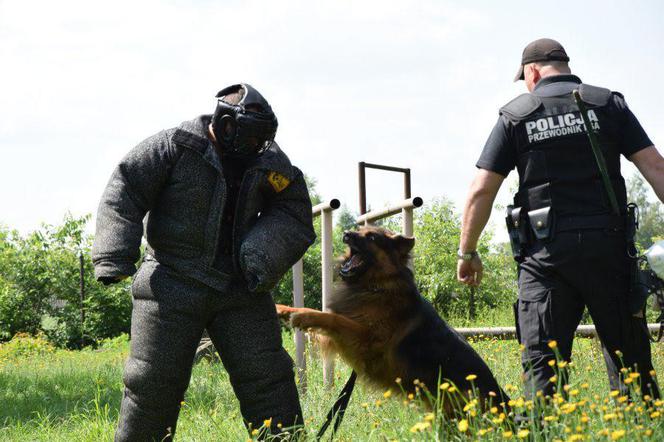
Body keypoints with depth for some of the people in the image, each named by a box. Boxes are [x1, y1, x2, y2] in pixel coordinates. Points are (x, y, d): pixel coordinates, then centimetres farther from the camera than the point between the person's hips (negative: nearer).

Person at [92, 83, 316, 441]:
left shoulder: (270, 163, 5)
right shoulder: (175, 147, -7)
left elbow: (296, 220, 8)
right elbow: (124, 193, -9)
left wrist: (265, 256, -12)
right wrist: (114, 259, -19)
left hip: (240, 288, 3)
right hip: (172, 287, -3)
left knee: (266, 376, 2)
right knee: (154, 381, -1)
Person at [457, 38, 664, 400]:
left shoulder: (515, 115, 7)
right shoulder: (609, 104, 9)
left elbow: (481, 191, 2)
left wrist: (467, 253, 11)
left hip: (545, 251, -1)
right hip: (607, 244, 1)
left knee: (541, 363, 1)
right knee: (628, 357, 6)